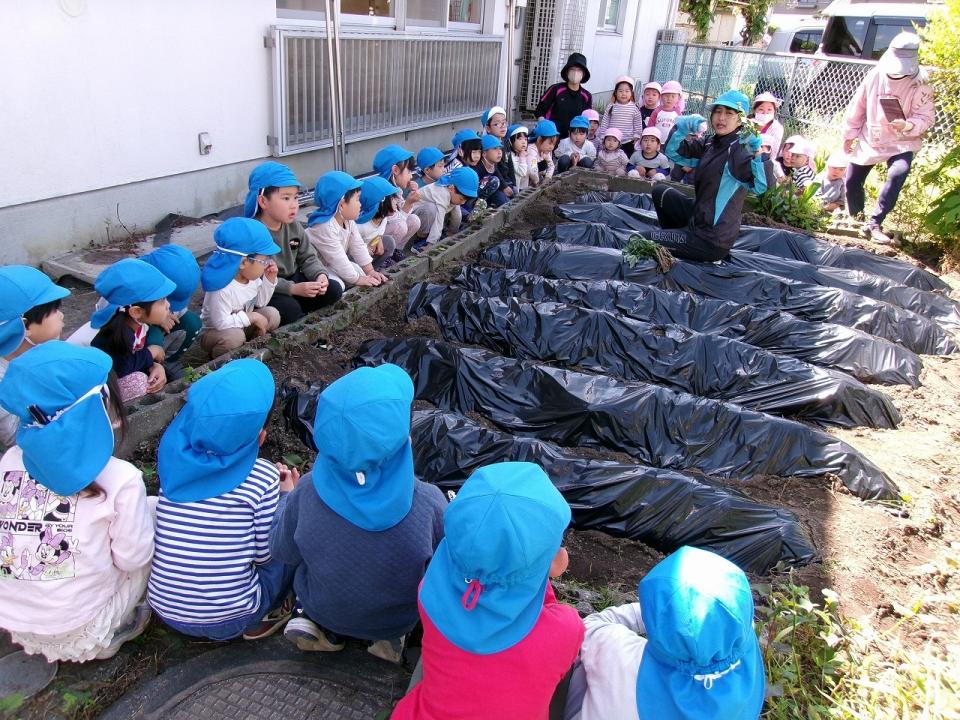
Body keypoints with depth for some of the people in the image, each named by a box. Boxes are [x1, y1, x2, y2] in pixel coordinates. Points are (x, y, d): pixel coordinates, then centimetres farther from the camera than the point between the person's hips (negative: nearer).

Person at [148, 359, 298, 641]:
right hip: (229, 619, -4)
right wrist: (286, 496, 7)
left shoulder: (175, 456, -8)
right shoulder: (262, 478, -19)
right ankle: (264, 617, 7)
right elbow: (264, 553, -5)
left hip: (165, 611, 4)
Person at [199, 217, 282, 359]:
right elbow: (221, 323, -35)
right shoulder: (222, 288, -34)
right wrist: (252, 317, -29)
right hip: (213, 332, -7)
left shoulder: (253, 276, -8)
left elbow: (260, 303, 6)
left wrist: (269, 280, -7)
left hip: (242, 326, 7)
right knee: (235, 336, -38)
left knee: (272, 314, -9)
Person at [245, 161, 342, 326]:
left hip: (292, 279, 7)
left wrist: (320, 275, -17)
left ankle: (297, 316, -4)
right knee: (289, 309, -32)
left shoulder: (293, 226, 0)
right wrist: (294, 289, -33)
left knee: (334, 289, -4)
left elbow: (308, 258, 5)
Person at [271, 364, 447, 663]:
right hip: (400, 618, -1)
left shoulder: (307, 494, -30)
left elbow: (282, 551, -9)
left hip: (325, 610, 1)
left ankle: (313, 621, 13)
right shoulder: (428, 503, -34)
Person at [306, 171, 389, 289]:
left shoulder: (348, 220, -3)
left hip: (334, 265, 9)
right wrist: (358, 279, -23)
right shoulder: (325, 226, -32)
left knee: (361, 271, 1)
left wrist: (370, 271, -4)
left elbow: (358, 246, 2)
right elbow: (337, 259, -30)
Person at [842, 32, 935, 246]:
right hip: (869, 140, 4)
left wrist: (908, 125, -35)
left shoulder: (919, 84, -13)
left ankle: (874, 224, -24)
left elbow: (926, 118, -13)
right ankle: (855, 218, 35)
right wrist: (849, 134, 10)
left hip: (902, 143, -4)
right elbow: (857, 107, 6)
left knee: (897, 176, -29)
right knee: (852, 180, 8)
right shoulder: (875, 76, -5)